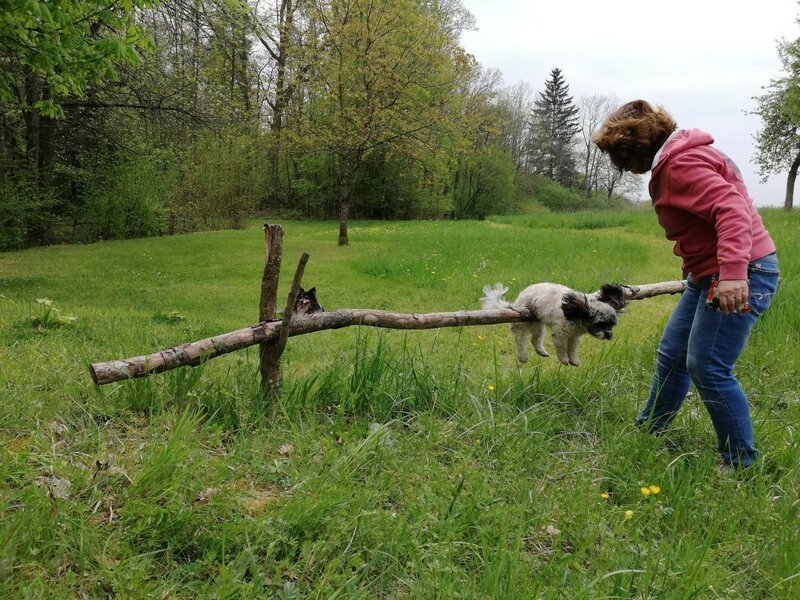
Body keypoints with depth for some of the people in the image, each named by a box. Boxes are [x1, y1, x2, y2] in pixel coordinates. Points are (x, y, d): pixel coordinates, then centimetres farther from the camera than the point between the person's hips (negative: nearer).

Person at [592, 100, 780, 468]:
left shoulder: (683, 164, -19)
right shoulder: (671, 163, 12)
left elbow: (732, 210, -29)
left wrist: (733, 272, -38)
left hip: (741, 275, -11)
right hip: (710, 274, 11)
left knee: (708, 368, -7)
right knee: (672, 354, 16)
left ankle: (742, 464, 7)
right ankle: (648, 432, 32)